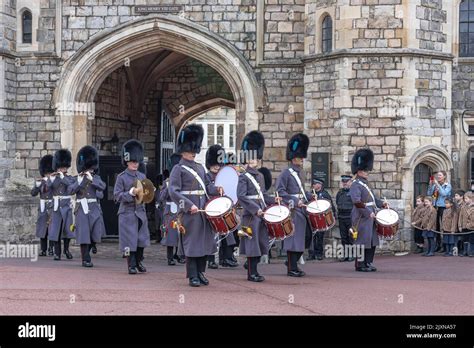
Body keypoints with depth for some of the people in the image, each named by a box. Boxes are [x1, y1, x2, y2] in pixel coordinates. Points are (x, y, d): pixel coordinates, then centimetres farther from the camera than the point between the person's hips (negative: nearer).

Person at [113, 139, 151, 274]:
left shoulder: (142, 176, 11)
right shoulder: (121, 177, -3)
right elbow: (117, 196, -8)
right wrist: (131, 192, -19)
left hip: (140, 212, 5)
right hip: (127, 213, -5)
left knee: (141, 239, 7)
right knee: (129, 240, -3)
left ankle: (139, 262, 23)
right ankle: (132, 265, 5)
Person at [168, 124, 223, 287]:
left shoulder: (200, 168, 17)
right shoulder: (178, 169, -4)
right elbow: (174, 192, -12)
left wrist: (216, 189, 3)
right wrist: (189, 205, -20)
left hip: (204, 211, 7)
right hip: (189, 213, -7)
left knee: (205, 242, 9)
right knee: (192, 244, -3)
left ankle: (201, 273, 20)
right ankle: (193, 276, 3)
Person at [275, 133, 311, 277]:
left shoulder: (300, 172, 16)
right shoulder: (286, 173, -9)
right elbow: (280, 191, -15)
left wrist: (310, 197, 12)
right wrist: (294, 201, -20)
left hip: (302, 209, 8)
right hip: (292, 211, -8)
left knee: (302, 237, 10)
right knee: (293, 238, -4)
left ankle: (292, 261, 23)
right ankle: (292, 269, 1)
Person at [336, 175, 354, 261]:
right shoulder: (339, 193, 16)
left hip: (351, 218, -6)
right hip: (341, 218, 6)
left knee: (351, 237, -4)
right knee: (344, 237, 7)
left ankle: (352, 255, 2)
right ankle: (346, 255, 13)